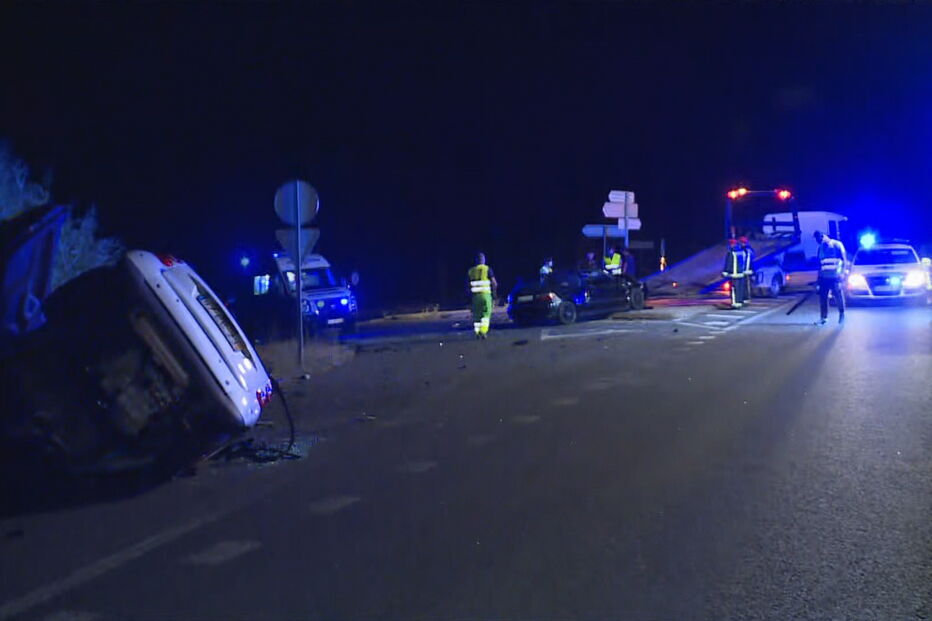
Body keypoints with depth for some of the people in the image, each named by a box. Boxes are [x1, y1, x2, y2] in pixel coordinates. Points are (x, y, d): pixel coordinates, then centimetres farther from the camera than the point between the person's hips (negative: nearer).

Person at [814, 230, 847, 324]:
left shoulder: (837, 245, -1)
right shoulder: (821, 248, 13)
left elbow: (844, 259, -2)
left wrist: (842, 272, -11)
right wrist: (819, 277, 17)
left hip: (835, 276, -4)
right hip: (824, 277, 4)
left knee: (838, 296, 0)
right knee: (823, 296, 0)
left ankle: (841, 314, 18)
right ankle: (823, 317, 6)